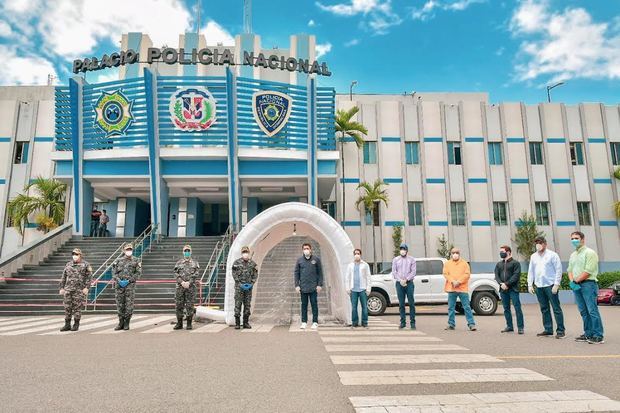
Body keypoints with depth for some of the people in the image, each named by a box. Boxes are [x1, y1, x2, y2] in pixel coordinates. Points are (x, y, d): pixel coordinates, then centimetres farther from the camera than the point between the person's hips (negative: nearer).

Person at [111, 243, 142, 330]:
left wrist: (129, 280, -10)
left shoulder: (136, 261, 5)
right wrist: (118, 280, -9)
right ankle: (121, 323, 18)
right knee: (120, 304, 7)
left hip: (130, 285, -2)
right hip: (119, 285, 2)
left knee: (129, 305, -3)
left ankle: (127, 323, 8)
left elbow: (138, 273, -1)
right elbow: (114, 272, 7)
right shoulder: (118, 260, 11)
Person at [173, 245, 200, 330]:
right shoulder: (179, 262, 12)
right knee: (178, 305, 3)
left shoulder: (195, 262, 8)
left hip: (191, 286, -1)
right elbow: (176, 274, 2)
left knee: (190, 305, 0)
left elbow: (196, 274, -2)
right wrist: (182, 282, -12)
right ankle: (179, 323, 14)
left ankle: (189, 324, 8)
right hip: (180, 286, 2)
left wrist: (189, 283, -14)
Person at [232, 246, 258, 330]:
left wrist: (252, 283, -5)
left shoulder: (252, 263, 6)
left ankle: (246, 323, 16)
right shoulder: (237, 262, -2)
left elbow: (255, 275, 9)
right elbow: (234, 274, -3)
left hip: (249, 287, 3)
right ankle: (237, 323, 3)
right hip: (239, 286, -3)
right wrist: (240, 284, -12)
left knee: (247, 305, 7)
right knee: (238, 304, -3)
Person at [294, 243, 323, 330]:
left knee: (314, 305, 2)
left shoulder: (316, 259, 2)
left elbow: (320, 273, 3)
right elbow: (296, 273, 7)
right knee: (304, 305, 7)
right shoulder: (299, 260, 5)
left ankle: (315, 322, 9)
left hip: (313, 287, -1)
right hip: (303, 287, 2)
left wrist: (320, 285, -3)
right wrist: (296, 285, 0)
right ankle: (304, 322, 15)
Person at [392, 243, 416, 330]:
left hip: (409, 283, -1)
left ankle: (412, 322, 2)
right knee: (401, 304, 3)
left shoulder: (411, 259, 7)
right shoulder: (395, 260, 11)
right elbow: (394, 272, 5)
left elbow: (413, 272, -1)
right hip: (399, 284, 1)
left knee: (411, 303, -3)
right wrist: (400, 280, -8)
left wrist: (406, 279, -12)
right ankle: (403, 322, 10)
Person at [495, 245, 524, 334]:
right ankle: (509, 326, 17)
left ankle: (520, 327, 0)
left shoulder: (515, 263, 0)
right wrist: (501, 283, -10)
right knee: (506, 308, 9)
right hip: (503, 290, 6)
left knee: (517, 308, -5)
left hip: (513, 289, -6)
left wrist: (507, 284, -17)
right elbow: (496, 275, 9)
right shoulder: (499, 264, 16)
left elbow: (516, 275, -11)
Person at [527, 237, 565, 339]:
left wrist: (556, 284, -12)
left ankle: (561, 330, 4)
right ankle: (548, 330, 16)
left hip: (550, 285, -5)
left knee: (556, 308, -2)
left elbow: (558, 270, -5)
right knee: (544, 309, 9)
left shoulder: (552, 255, -2)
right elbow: (530, 271, 15)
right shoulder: (533, 256, 13)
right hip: (538, 286, 5)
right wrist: (530, 284, 9)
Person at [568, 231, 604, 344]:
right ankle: (588, 334, 16)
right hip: (576, 285, 8)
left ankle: (599, 336, -5)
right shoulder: (573, 255, 18)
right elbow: (570, 270, 16)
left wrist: (576, 281, -11)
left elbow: (588, 271, -15)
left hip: (588, 284, -7)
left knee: (592, 310, -9)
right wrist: (572, 282, -1)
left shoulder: (589, 252, -6)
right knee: (583, 311, 10)